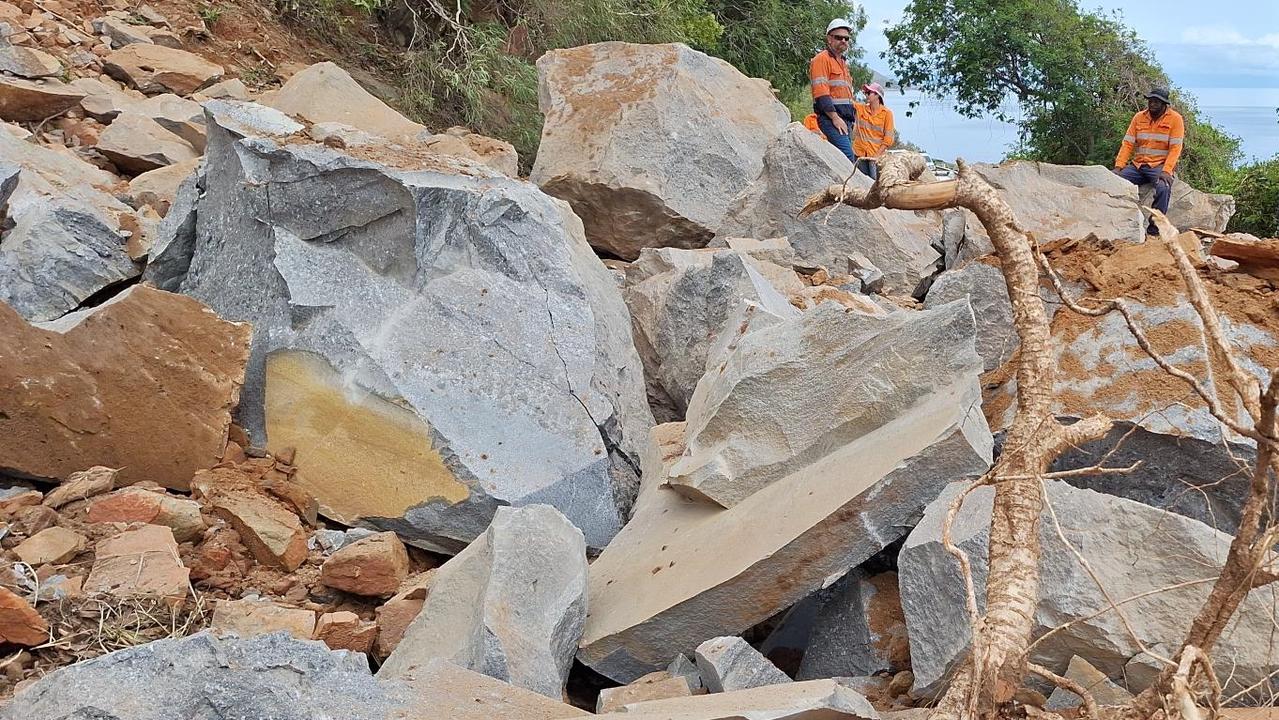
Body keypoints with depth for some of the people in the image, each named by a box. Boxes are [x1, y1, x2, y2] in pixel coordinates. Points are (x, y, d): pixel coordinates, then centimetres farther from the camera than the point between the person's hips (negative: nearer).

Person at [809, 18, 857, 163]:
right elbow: (820, 92, -14)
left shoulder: (843, 63, 26)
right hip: (830, 119, -9)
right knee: (848, 157, -23)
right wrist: (835, 117, -19)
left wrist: (850, 121, 19)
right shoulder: (822, 59, -4)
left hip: (845, 120, 9)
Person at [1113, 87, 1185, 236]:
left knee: (1163, 187, -35)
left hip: (1161, 166, -4)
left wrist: (1166, 171, -24)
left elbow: (1175, 148, -10)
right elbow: (1128, 144, 4)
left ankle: (1154, 228, -23)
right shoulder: (1139, 117, 9)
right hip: (1138, 165, 4)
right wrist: (1118, 167, -10)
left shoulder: (1175, 119, -3)